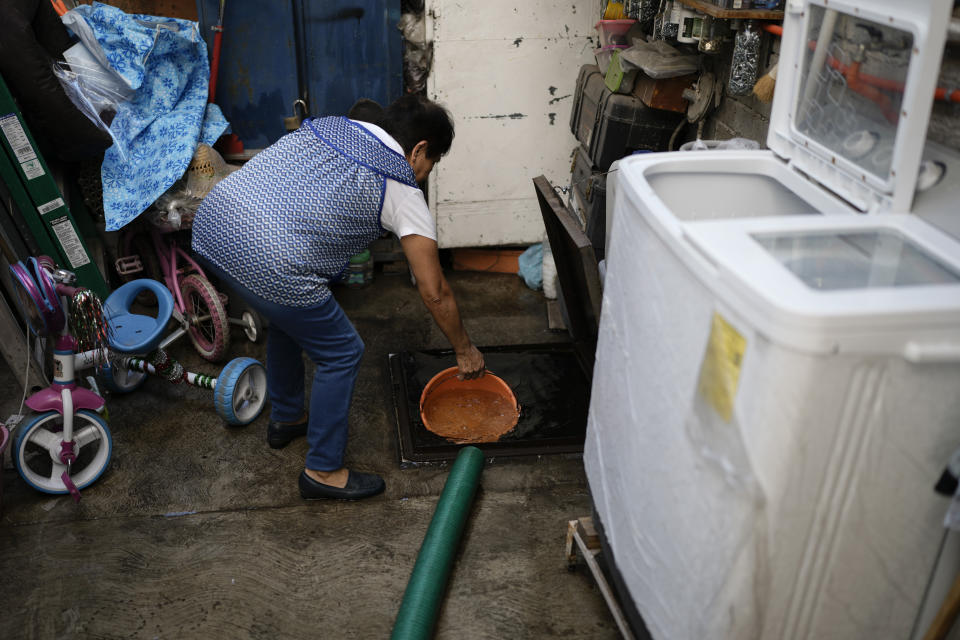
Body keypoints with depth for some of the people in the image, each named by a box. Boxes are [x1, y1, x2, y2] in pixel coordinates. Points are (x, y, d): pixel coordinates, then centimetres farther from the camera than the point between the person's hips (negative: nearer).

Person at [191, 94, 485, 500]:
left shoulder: (330, 125, 21)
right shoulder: (403, 192, 3)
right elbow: (434, 293, 6)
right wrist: (464, 351, 19)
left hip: (210, 221, 9)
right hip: (268, 263, -8)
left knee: (289, 318, 32)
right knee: (342, 353, 11)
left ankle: (285, 418, 51)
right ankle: (323, 471, 23)